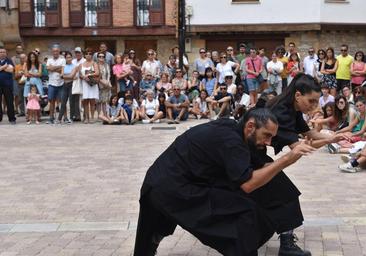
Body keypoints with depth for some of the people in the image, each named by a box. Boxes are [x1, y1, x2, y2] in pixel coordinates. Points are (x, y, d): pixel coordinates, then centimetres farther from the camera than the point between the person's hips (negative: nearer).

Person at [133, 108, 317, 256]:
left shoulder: (229, 128, 8)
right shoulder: (230, 140, -19)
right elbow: (247, 184, -25)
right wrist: (286, 160, -22)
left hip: (157, 183, 10)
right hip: (174, 190, -10)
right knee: (246, 213, -11)